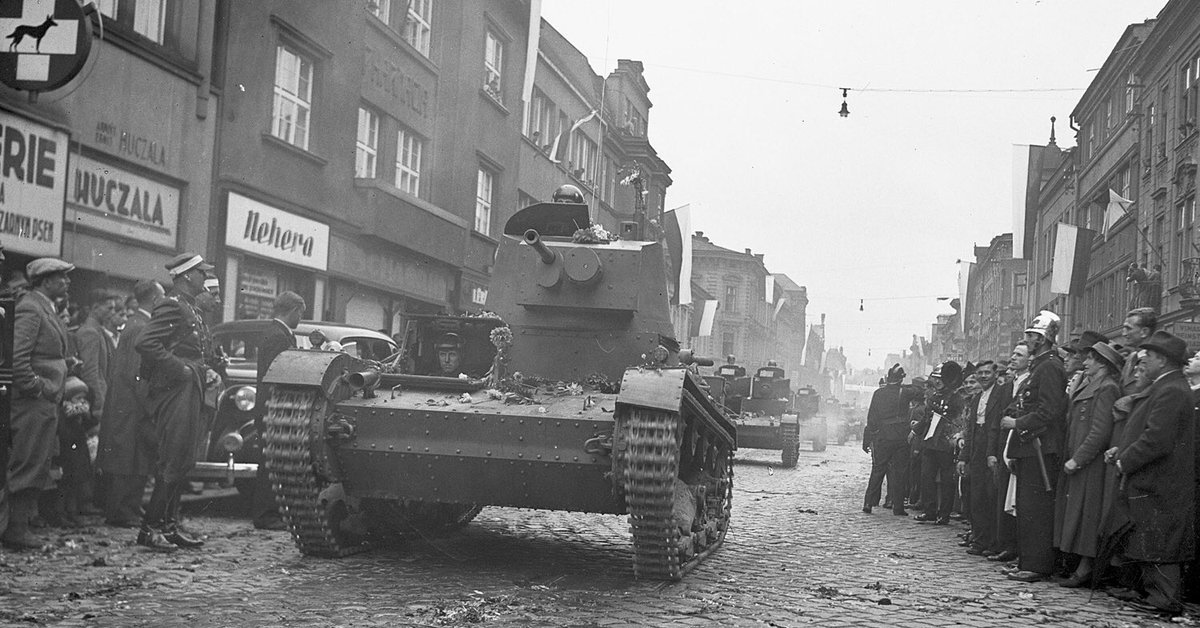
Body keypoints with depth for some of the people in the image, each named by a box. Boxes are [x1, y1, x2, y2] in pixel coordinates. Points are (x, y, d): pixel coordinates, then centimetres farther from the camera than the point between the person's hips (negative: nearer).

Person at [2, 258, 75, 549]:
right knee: (25, 468, -6)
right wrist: (36, 389, -17)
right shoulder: (29, 310, -13)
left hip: (47, 404, 10)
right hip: (32, 405, -10)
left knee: (39, 468, 12)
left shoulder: (47, 311, 18)